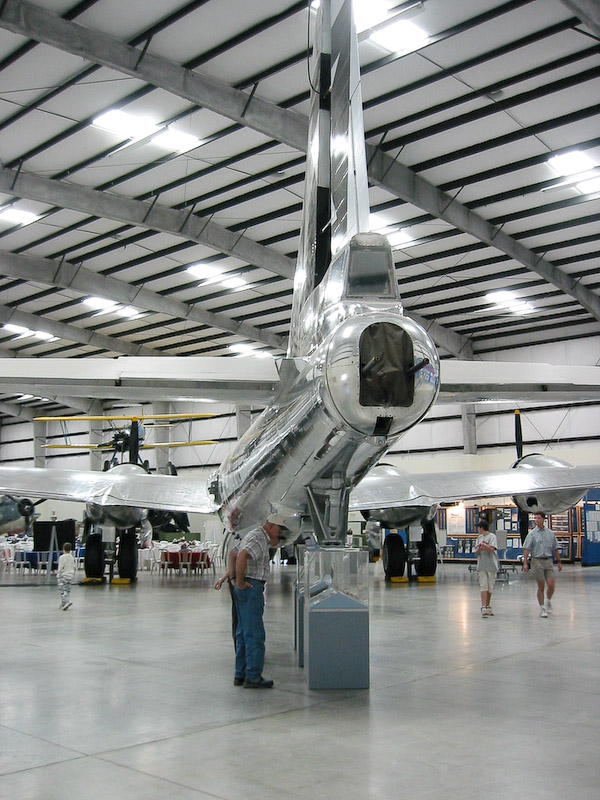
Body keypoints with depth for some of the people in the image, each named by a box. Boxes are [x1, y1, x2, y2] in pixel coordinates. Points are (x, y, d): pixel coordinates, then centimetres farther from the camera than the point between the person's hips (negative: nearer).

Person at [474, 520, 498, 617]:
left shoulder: (492, 536, -2)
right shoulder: (479, 538, 13)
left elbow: (492, 549, -15)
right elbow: (476, 553, 9)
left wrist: (484, 545, -18)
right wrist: (480, 548, -10)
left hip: (491, 566, -2)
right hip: (481, 566, 3)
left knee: (490, 587, 7)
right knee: (483, 586, -7)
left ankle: (488, 607, 19)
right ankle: (483, 608, -14)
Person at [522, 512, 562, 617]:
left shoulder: (550, 533, 7)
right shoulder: (532, 533, -1)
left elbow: (555, 549, 15)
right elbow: (526, 549, -4)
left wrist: (558, 562, 16)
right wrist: (525, 563, -12)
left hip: (548, 561, 2)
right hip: (537, 561, -2)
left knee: (551, 585, -5)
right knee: (541, 586, 1)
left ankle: (548, 601, 24)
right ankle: (542, 608, 12)